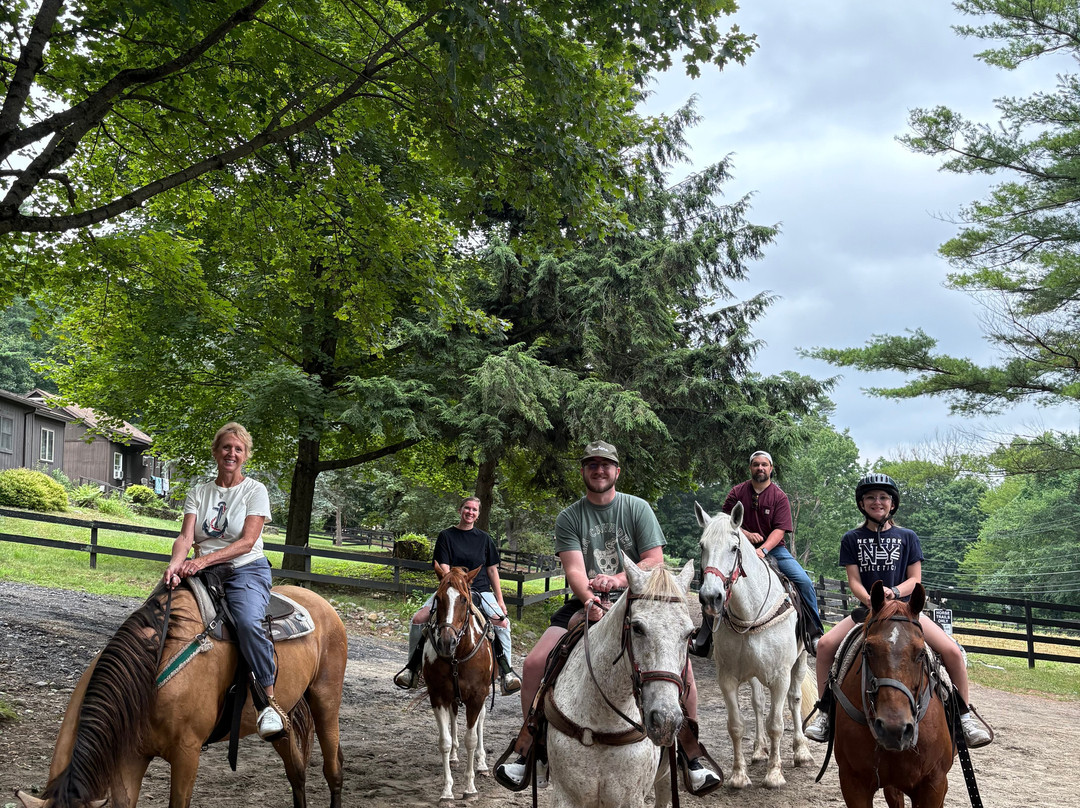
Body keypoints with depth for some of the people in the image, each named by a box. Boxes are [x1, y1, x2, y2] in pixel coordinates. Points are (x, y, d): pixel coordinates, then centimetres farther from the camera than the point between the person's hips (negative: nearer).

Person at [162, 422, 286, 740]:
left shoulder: (255, 490, 3)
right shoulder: (198, 493, 14)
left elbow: (247, 541, -9)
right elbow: (185, 537, 0)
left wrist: (204, 560, -22)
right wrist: (176, 563, -23)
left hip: (246, 570, -4)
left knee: (248, 621, -34)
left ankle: (269, 702, -26)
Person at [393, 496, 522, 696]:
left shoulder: (484, 539, 10)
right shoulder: (446, 536, 5)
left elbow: (492, 570, 12)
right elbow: (443, 567, -2)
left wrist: (500, 600, 7)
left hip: (481, 591, 0)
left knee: (502, 622, -26)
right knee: (418, 619, -19)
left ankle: (506, 671, -18)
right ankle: (413, 666, -3)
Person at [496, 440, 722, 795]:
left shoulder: (637, 508, 5)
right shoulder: (569, 518, 6)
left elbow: (655, 560, -3)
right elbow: (574, 569, -6)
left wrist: (617, 580, -19)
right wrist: (590, 599, -27)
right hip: (586, 604, 1)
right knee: (534, 663, -17)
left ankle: (691, 751, -9)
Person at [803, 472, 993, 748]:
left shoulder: (907, 537, 6)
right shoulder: (852, 539, 6)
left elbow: (915, 579, 2)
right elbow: (854, 581, 0)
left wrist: (894, 592, -19)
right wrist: (872, 601, -21)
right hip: (867, 608, 1)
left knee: (952, 650, -21)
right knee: (825, 645, -23)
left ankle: (964, 714, -2)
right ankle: (825, 710, -7)